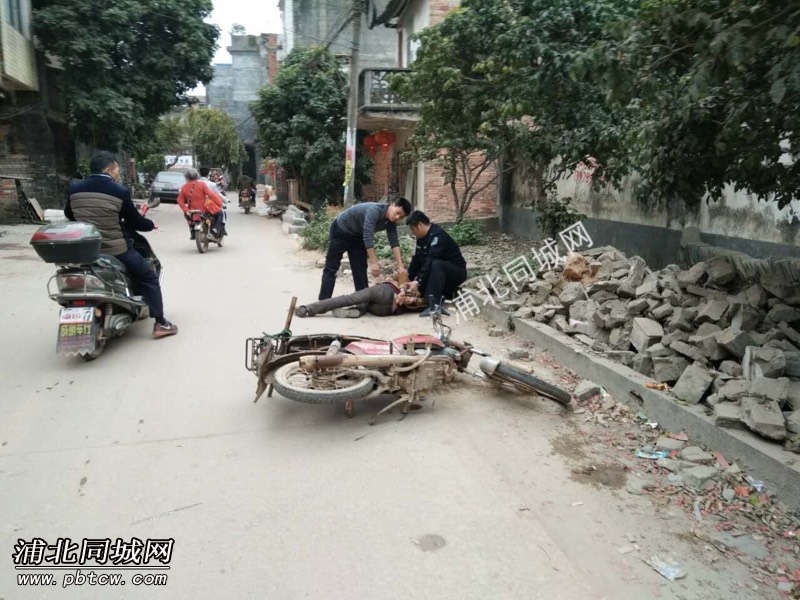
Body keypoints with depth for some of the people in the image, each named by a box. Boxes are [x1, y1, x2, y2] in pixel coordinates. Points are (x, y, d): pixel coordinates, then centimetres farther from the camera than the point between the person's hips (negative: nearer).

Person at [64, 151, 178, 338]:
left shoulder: (74, 188, 1)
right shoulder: (120, 192, -13)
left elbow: (69, 215, 18)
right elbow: (134, 221, -5)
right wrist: (151, 225, 15)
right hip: (116, 250, -5)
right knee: (149, 278, 11)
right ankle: (160, 323, 7)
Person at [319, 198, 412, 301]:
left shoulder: (391, 222, -10)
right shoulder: (375, 210, -34)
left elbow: (394, 243, -11)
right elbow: (368, 237, -37)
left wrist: (400, 266, -20)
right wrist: (374, 263, -38)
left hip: (357, 235, 8)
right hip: (341, 230, -7)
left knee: (360, 269, 4)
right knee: (331, 268, -5)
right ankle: (323, 302, -5)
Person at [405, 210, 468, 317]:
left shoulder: (438, 236, -23)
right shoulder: (422, 238, 4)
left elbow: (430, 261, -33)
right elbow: (417, 260, 6)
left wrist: (417, 282, -38)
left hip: (457, 272, -9)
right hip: (439, 273, 10)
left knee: (436, 265, -38)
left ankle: (434, 305, -44)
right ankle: (447, 292, 5)